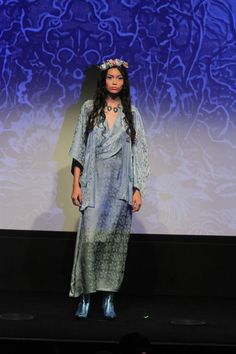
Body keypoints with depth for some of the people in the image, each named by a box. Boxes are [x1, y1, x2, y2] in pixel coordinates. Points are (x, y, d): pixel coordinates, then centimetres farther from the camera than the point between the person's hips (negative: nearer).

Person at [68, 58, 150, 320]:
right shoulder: (89, 108, 7)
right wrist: (76, 184, -3)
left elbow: (138, 153, 6)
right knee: (90, 237, -12)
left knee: (115, 240, 0)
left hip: (121, 185, 1)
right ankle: (85, 296, -4)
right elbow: (79, 149, 5)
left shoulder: (131, 113, 9)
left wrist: (138, 190, -1)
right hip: (94, 183, -1)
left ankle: (109, 298, 8)